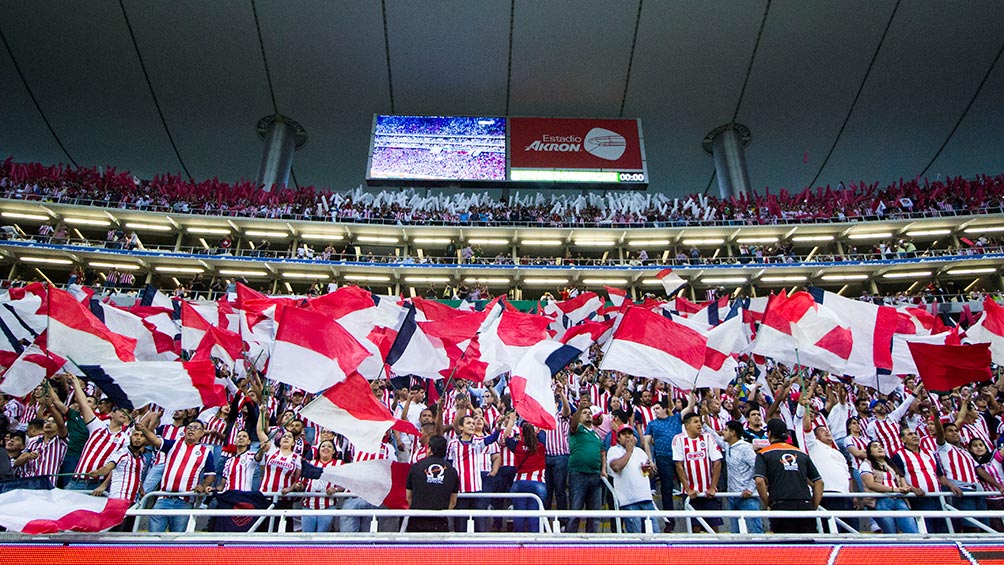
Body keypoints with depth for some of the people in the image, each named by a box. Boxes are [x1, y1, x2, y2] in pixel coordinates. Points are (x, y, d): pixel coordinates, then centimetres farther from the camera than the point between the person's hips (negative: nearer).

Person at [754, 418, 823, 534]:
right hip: (805, 506, 4)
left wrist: (768, 504, 0)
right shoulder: (802, 454, 18)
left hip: (781, 507, -3)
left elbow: (760, 481, -9)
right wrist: (814, 507, 16)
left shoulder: (764, 454, 5)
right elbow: (819, 482, 16)